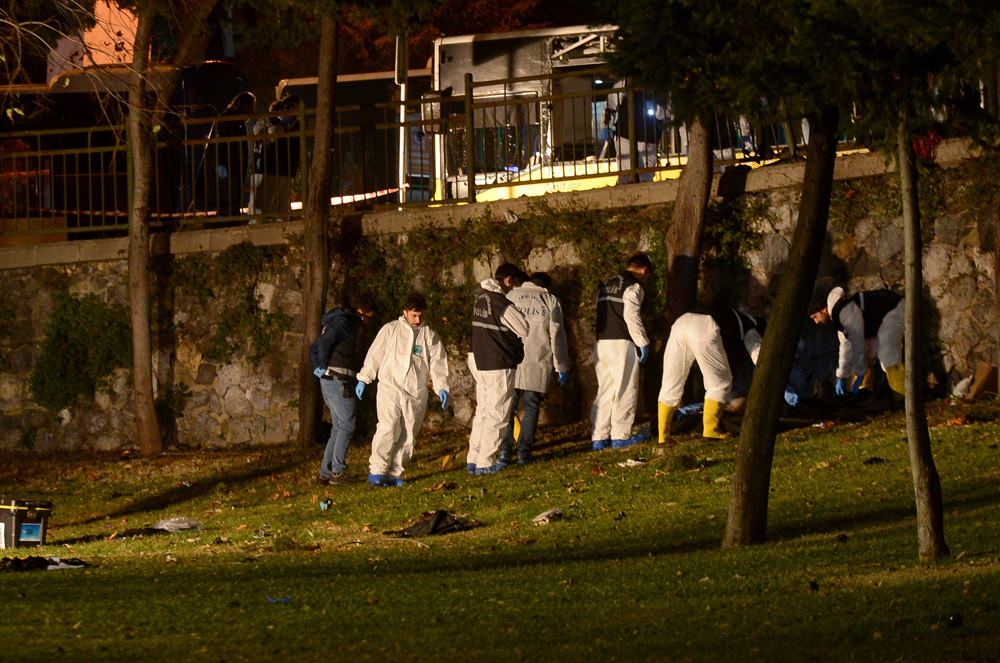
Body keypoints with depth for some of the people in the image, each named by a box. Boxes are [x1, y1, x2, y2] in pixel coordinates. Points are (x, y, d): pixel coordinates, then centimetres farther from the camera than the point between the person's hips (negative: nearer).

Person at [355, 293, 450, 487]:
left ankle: (394, 473, 7)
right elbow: (374, 355, 9)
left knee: (408, 435, 0)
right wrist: (363, 379, 5)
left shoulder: (430, 336, 12)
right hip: (390, 387, -3)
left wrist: (442, 387, -4)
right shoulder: (390, 330, 6)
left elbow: (438, 362, 9)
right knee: (389, 427, -19)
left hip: (416, 393, 3)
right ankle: (377, 469, -13)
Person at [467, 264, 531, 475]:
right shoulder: (501, 303, -18)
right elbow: (524, 330, -11)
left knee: (482, 412, 17)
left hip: (479, 362, 9)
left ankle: (473, 459, 19)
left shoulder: (481, 298, 9)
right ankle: (486, 462, 1)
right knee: (497, 414, -1)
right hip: (498, 366, -9)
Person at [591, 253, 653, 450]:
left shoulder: (605, 286, 20)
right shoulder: (633, 287, -6)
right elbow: (631, 317, -14)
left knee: (605, 390, 10)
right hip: (621, 343, -7)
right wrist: (643, 343, -8)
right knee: (625, 390, -1)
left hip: (601, 343, 7)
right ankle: (620, 435, -2)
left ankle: (599, 437, 7)